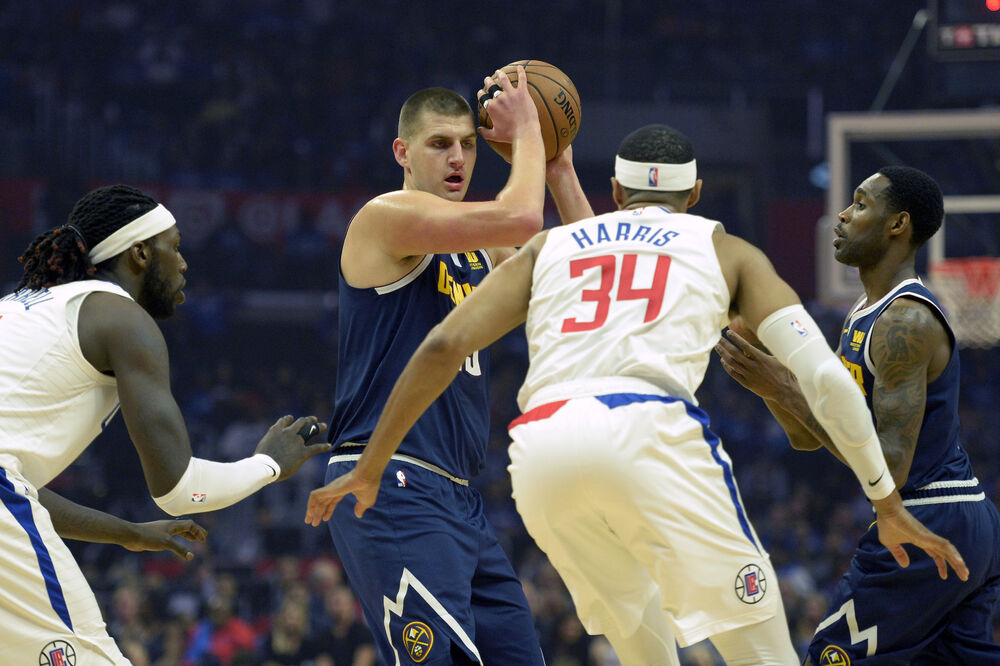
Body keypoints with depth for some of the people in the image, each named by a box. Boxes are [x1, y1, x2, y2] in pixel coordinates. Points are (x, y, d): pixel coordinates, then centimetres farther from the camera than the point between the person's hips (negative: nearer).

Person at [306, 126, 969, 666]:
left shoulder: (549, 247, 29)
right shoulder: (726, 250, 24)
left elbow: (441, 348, 18)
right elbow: (824, 375, 13)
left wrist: (369, 469, 24)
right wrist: (888, 505, 19)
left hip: (540, 448, 4)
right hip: (647, 429, -4)